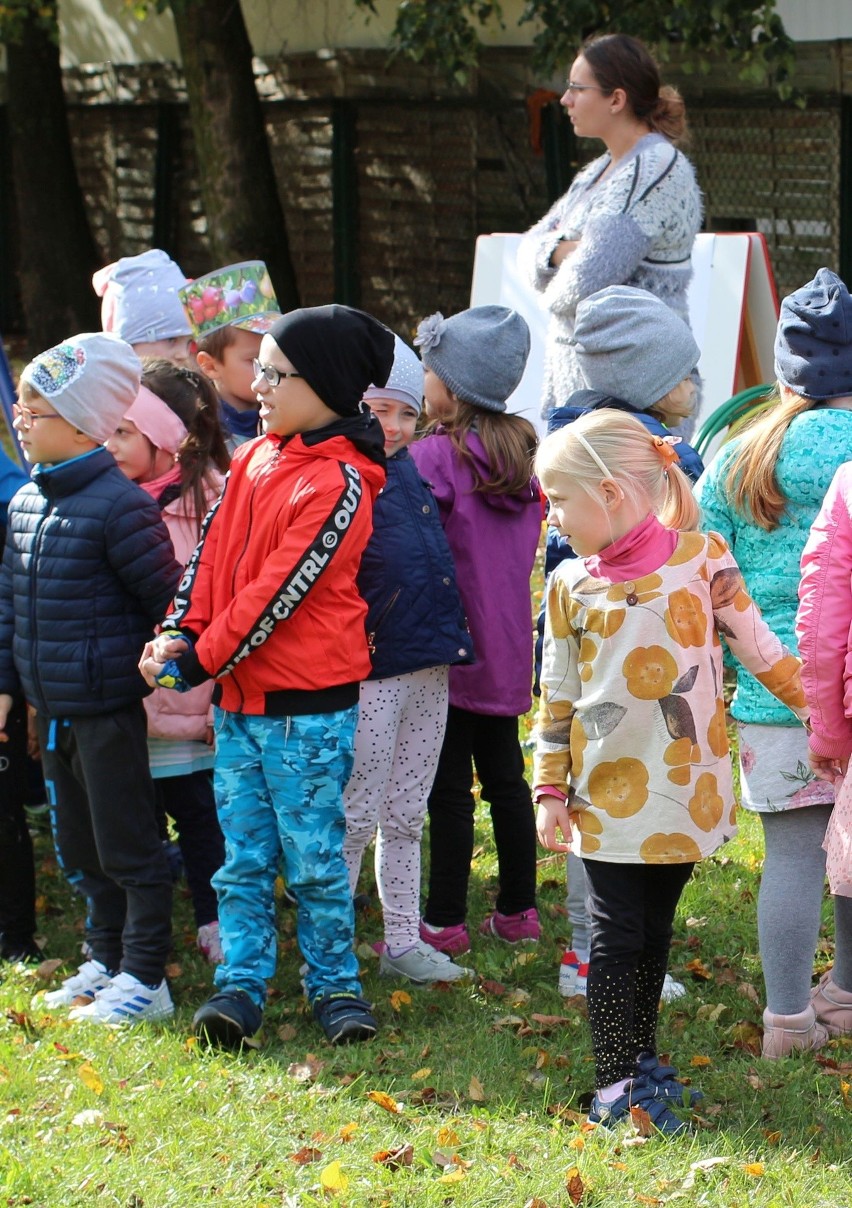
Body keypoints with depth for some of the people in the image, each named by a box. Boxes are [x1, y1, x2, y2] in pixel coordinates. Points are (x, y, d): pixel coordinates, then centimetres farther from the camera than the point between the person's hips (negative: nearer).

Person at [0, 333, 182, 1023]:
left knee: (127, 847, 1)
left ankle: (145, 980, 9)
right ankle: (108, 961, 30)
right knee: (80, 847, 17)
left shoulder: (118, 505, -17)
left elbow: (168, 598, -14)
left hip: (109, 707, -8)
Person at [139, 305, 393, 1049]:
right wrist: (180, 634, -5)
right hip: (238, 696, 7)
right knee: (243, 857, 7)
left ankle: (335, 985, 14)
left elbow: (281, 591, -17)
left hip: (307, 706, -7)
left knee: (314, 856, 2)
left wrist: (201, 662, -12)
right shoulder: (254, 460, 10)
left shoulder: (340, 484, -15)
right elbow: (212, 553, 10)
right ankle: (241, 987, 11)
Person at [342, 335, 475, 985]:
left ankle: (404, 942, 20)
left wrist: (453, 635, 23)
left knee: (407, 814, 14)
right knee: (356, 814, -4)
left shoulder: (408, 469, 15)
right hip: (370, 664, -8)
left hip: (428, 665, 8)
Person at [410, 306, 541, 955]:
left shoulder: (434, 457, -16)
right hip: (507, 647, 7)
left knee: (449, 789, -2)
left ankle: (445, 921, 2)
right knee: (505, 777, 15)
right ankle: (519, 909, 21)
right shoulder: (519, 452, 6)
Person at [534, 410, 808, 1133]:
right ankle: (617, 1082, 5)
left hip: (686, 791, 0)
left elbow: (760, 649, 2)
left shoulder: (700, 557, -5)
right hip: (606, 795, 0)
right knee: (618, 936, 0)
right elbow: (558, 697, 6)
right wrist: (550, 790, 3)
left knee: (654, 929, 12)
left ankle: (641, 1057, 25)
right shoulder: (571, 585, 1)